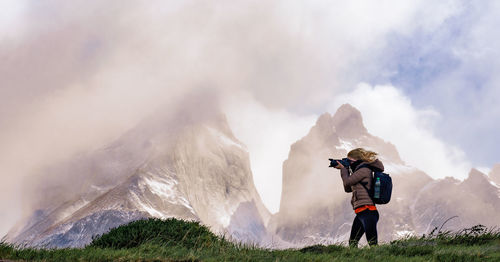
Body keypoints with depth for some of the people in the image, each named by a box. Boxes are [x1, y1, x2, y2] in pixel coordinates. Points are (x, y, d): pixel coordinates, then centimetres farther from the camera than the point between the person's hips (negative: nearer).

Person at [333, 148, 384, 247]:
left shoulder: (364, 169, -7)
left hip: (367, 212, -10)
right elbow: (348, 189, 26)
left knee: (372, 243, -15)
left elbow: (347, 182, -8)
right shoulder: (360, 170, 22)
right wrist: (345, 170, 19)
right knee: (352, 242, 12)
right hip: (361, 213, 10)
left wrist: (343, 168, 9)